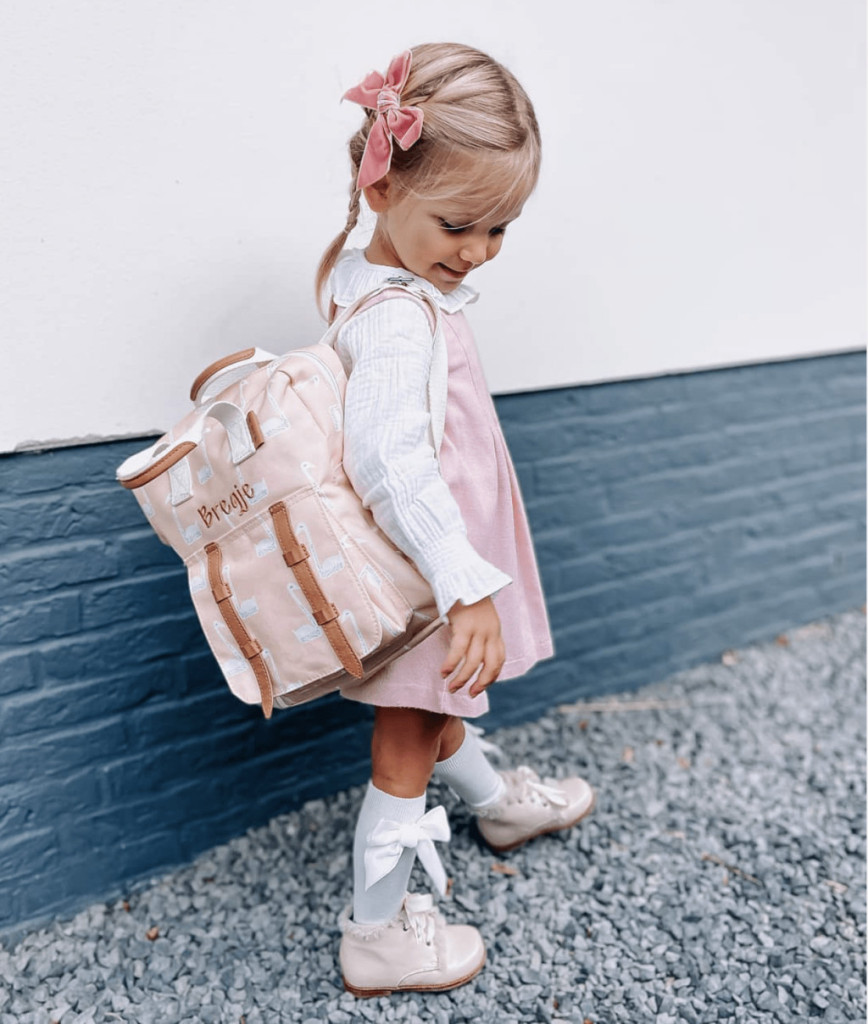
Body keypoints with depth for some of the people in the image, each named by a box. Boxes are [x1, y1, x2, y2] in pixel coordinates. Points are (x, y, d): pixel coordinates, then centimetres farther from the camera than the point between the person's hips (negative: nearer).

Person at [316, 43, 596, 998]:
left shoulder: (373, 273, 1)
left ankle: (499, 801, 57)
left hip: (426, 564, 10)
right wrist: (469, 589, -39)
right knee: (405, 747, 5)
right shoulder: (402, 321, -29)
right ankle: (376, 936, 22)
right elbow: (398, 464, -38)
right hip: (420, 570, -10)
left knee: (437, 705, 31)